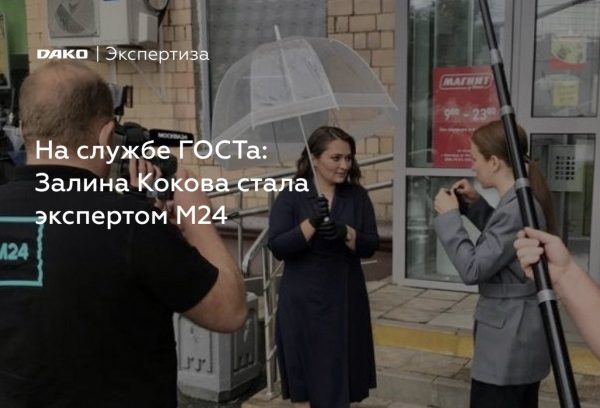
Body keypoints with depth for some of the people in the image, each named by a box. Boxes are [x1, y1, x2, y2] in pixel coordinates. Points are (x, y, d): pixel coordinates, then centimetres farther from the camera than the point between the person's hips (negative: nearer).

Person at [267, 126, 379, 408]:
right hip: (303, 301, -2)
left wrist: (345, 232, -22)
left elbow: (370, 245, -2)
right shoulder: (291, 196, -6)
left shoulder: (357, 195, 2)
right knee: (305, 374, 8)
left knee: (342, 373, 11)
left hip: (346, 298, 3)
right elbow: (277, 247, -13)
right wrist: (312, 223, -26)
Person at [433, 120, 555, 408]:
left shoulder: (517, 209, -25)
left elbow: (473, 269, -24)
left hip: (508, 337, -10)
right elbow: (498, 238, 24)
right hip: (522, 333, 10)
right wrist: (475, 204, 10)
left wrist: (449, 216, -15)